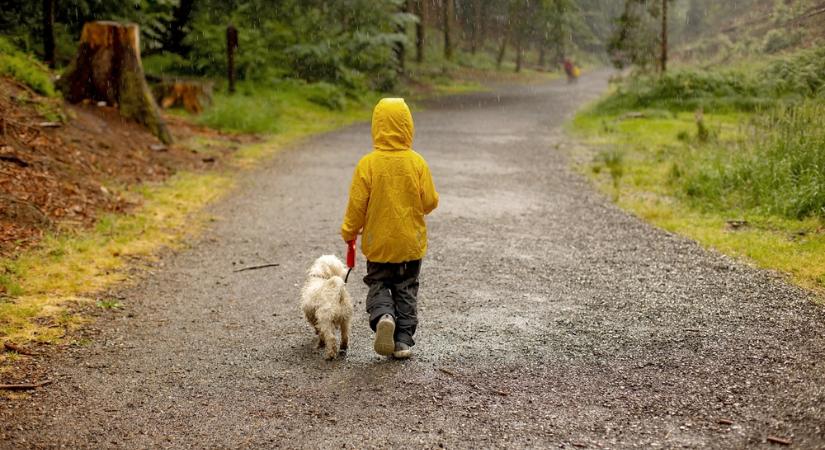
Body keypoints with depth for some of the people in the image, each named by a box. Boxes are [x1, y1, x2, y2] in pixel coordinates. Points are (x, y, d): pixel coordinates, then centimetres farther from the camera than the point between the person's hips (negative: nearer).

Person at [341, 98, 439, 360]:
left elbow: (357, 205, -10)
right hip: (411, 242, 1)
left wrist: (349, 232, 6)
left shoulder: (367, 164, -14)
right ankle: (403, 341, 12)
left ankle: (383, 317, -15)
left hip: (378, 242, -1)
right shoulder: (416, 162, -11)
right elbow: (430, 202, -6)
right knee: (406, 291, 14)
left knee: (378, 286, 14)